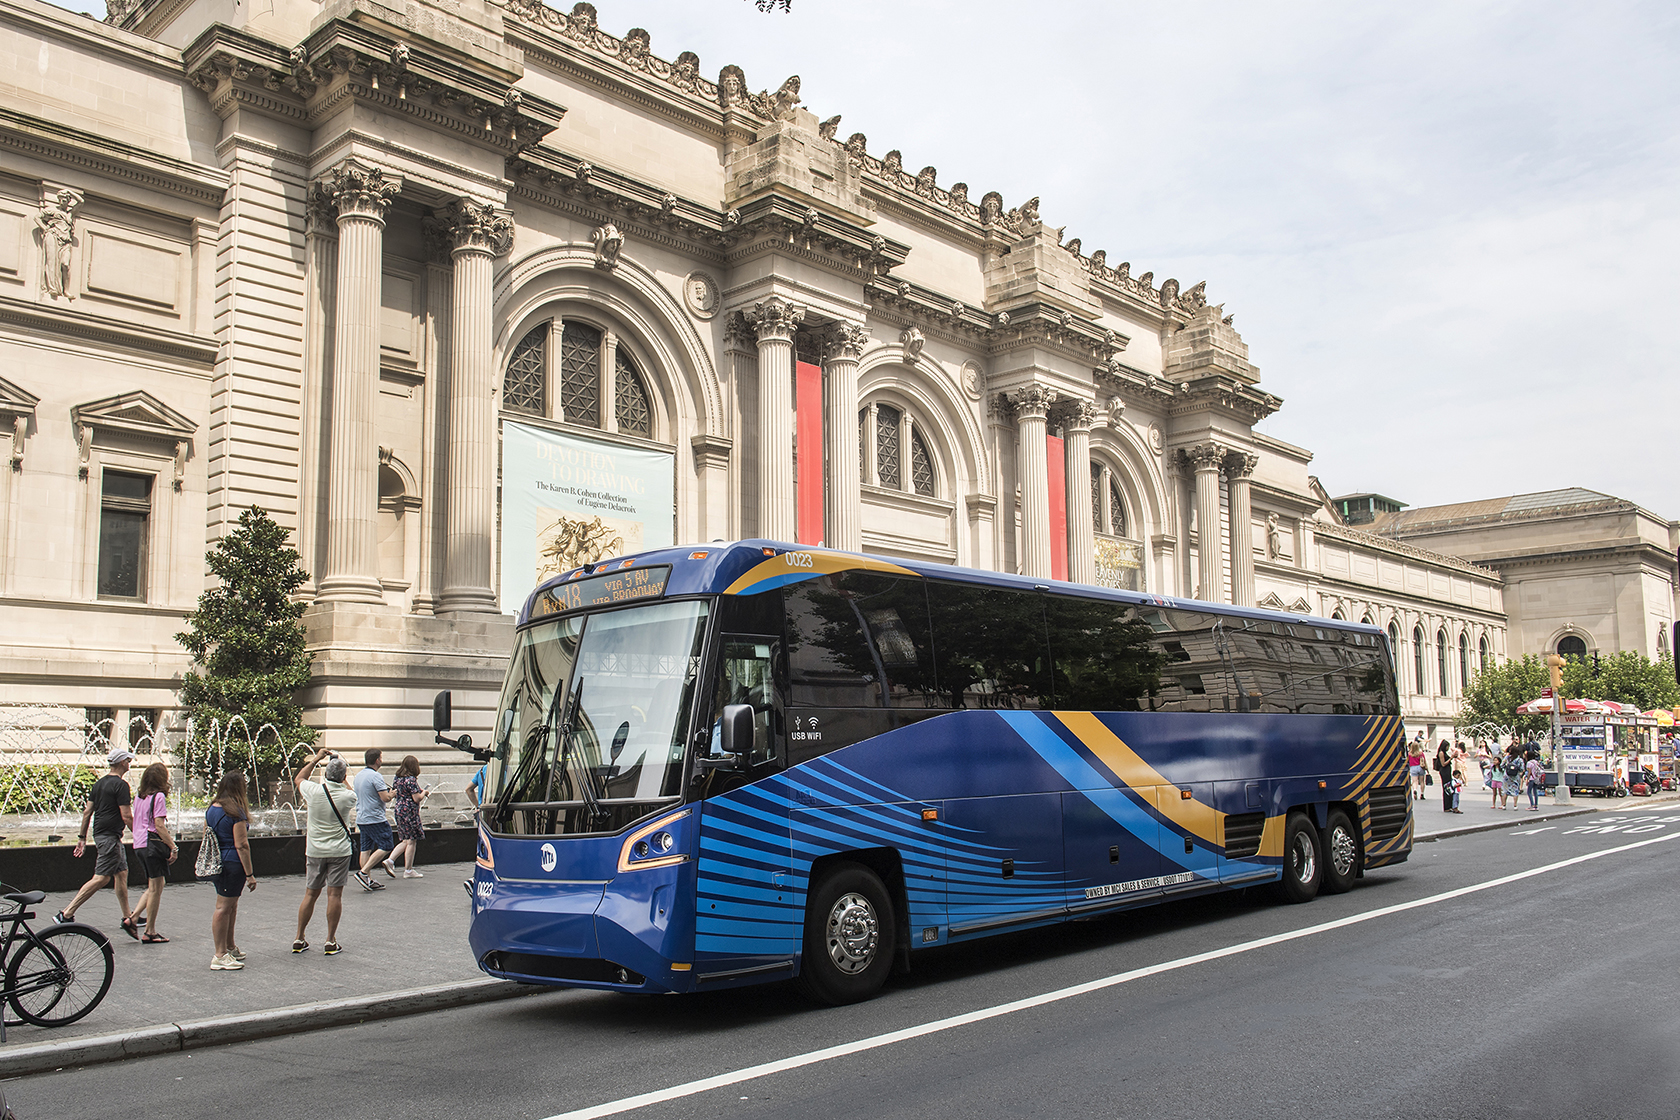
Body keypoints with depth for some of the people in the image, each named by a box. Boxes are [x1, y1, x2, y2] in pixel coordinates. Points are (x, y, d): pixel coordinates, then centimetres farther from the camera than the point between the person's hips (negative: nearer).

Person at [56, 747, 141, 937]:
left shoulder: (99, 784, 13)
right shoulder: (120, 784, -14)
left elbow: (87, 811, 14)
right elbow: (126, 816, -17)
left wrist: (82, 837, 19)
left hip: (100, 834, 10)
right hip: (110, 836, -10)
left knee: (121, 873, 13)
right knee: (101, 878, -9)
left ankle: (128, 918, 17)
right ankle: (67, 914, -11)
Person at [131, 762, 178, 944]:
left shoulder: (139, 797, 12)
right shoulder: (159, 796, -12)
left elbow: (135, 822, 17)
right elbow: (159, 825, -17)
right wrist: (173, 846, -15)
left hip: (139, 845, 8)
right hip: (153, 844, -8)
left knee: (154, 885, 18)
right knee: (156, 888, -1)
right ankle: (150, 932, 3)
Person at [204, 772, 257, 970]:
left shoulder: (211, 809, 9)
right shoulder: (236, 812, -15)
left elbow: (206, 838, 16)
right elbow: (241, 845, -16)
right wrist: (250, 874, -13)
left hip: (216, 863, 9)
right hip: (232, 864, -9)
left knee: (231, 905, 20)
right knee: (224, 907, -5)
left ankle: (230, 948, 32)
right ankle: (220, 956, -1)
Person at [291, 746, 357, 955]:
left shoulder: (314, 791, -9)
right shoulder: (348, 795, -11)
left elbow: (298, 779, 14)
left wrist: (316, 759, 17)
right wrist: (344, 780, 18)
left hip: (314, 851, 2)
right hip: (339, 851, -2)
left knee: (310, 894, 12)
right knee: (335, 895, 1)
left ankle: (299, 939, 19)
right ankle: (331, 942, 3)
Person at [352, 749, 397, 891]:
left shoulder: (358, 776, 13)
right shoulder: (375, 776, -15)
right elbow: (385, 798, -20)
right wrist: (392, 794, 3)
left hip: (361, 819, 9)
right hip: (375, 819, -9)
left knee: (366, 849, 9)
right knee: (385, 847, -3)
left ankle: (368, 881, 9)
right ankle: (363, 873, -11)